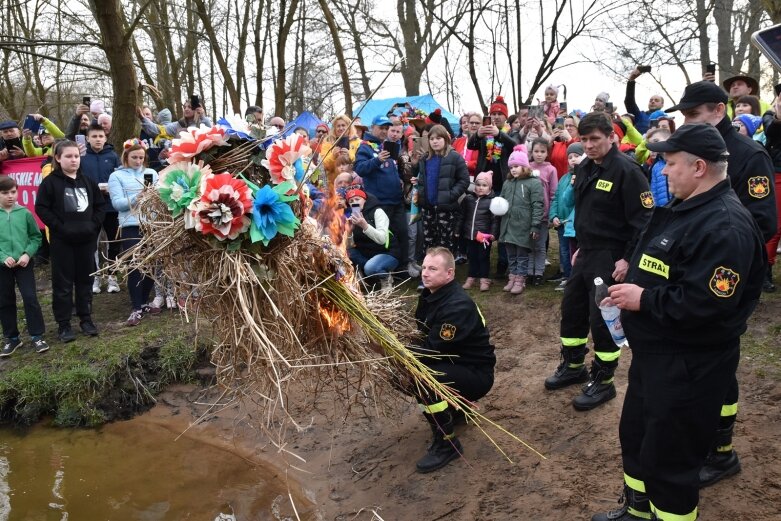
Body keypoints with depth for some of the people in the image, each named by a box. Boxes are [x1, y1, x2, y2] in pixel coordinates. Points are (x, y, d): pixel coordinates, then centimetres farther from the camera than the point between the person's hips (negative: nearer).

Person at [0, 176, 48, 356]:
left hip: (24, 264, -1)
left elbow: (36, 237, 3)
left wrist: (27, 254, -10)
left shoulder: (24, 213, -2)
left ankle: (37, 336, 8)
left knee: (30, 298, -2)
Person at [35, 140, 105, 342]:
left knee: (85, 280, 11)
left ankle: (86, 318, 22)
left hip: (86, 239, 4)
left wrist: (94, 224, -2)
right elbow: (41, 208, -8)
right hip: (62, 241, -4)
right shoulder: (50, 182, -4)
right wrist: (60, 227, -14)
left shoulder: (88, 181, 9)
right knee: (63, 283, 2)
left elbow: (100, 205, 12)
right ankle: (63, 324, 11)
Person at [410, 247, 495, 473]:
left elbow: (434, 350, -30)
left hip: (476, 373, -9)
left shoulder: (458, 306, -28)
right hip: (453, 363, 10)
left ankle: (447, 444, -13)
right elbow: (420, 335, 7)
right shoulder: (430, 294, 0)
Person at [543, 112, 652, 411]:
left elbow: (643, 220, -19)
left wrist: (628, 259, -20)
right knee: (572, 308, 16)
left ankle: (602, 381, 16)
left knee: (602, 318, -1)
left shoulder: (626, 170, -17)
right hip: (586, 254, 9)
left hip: (611, 258, -9)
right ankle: (573, 366, 35)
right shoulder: (585, 168, 9)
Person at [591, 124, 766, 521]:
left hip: (689, 364, -11)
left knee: (668, 455, 4)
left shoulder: (725, 226, -24)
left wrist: (644, 299, -22)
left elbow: (706, 304, -32)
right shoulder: (681, 208, 10)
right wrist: (630, 293, 5)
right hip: (654, 352, 11)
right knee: (635, 434, 23)